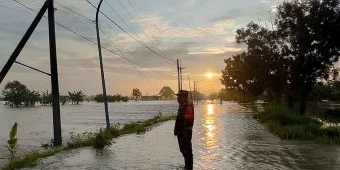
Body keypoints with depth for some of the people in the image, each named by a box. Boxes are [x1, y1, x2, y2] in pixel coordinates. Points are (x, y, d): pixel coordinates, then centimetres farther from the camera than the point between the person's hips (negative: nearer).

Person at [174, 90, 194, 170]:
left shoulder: (188, 106, -19)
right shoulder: (182, 106, 14)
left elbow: (188, 121, -24)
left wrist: (186, 133, -25)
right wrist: (177, 131, 21)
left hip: (185, 133, -11)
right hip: (181, 133, 11)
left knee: (187, 150, -1)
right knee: (184, 150, 20)